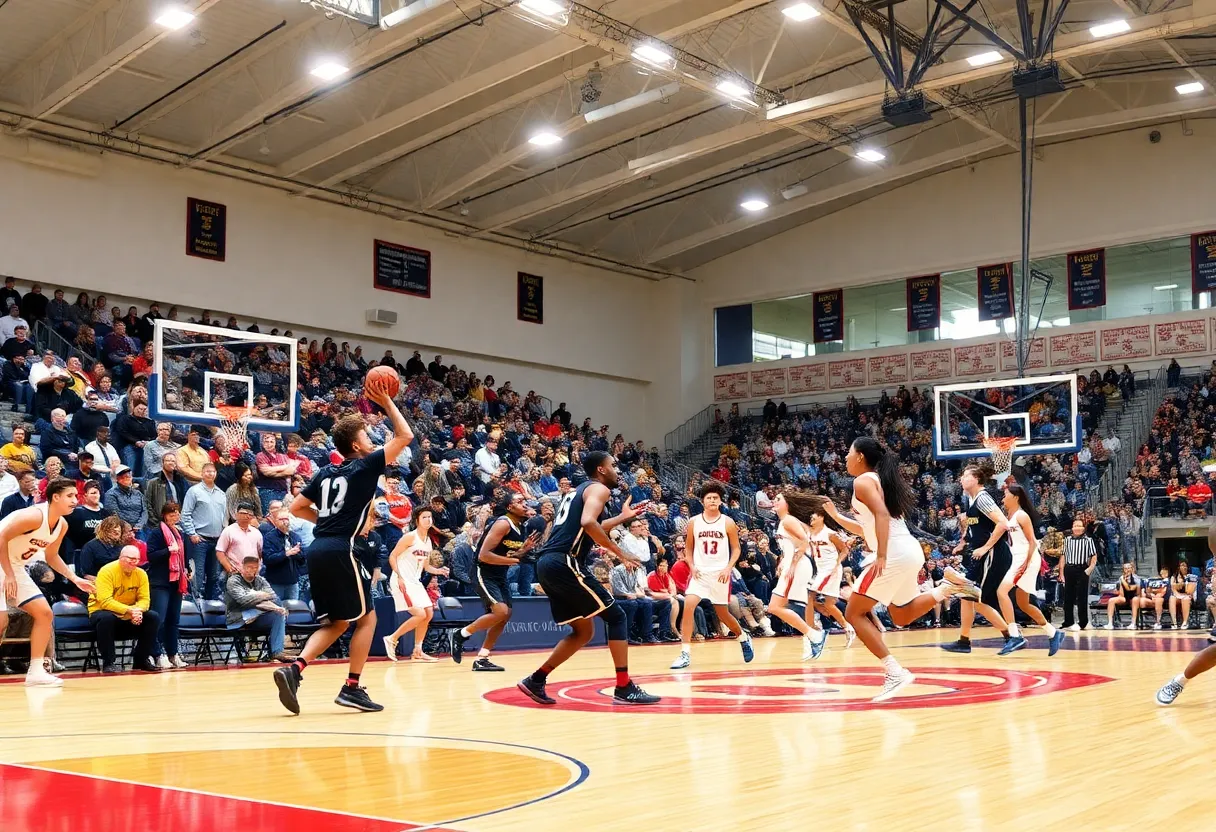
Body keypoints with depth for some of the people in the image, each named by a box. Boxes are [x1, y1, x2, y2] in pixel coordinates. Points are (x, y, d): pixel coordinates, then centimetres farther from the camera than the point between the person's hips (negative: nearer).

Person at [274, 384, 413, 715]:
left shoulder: (326, 473, 18)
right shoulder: (365, 466, -1)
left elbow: (296, 507, 21)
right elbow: (405, 436, 1)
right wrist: (387, 402, 7)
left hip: (317, 549, 7)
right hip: (340, 550, -7)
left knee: (336, 623, 15)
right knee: (366, 617, 7)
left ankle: (294, 669, -4)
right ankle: (352, 687, 6)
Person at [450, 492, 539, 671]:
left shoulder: (521, 527, 6)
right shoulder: (503, 524, -20)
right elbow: (483, 555, -26)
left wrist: (524, 549, -1)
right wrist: (513, 560, -24)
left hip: (500, 575, 10)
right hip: (484, 573, -10)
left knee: (506, 615, 8)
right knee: (500, 611, -20)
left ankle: (482, 659, 15)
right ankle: (458, 635, -2)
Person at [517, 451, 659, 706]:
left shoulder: (577, 490, 27)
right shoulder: (599, 488, -1)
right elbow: (588, 523, -20)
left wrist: (623, 517, 44)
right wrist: (618, 552, -15)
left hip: (548, 564, 9)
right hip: (565, 563, -9)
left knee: (584, 631, 17)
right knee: (616, 616, -2)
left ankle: (535, 680, 15)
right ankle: (624, 688, -5)